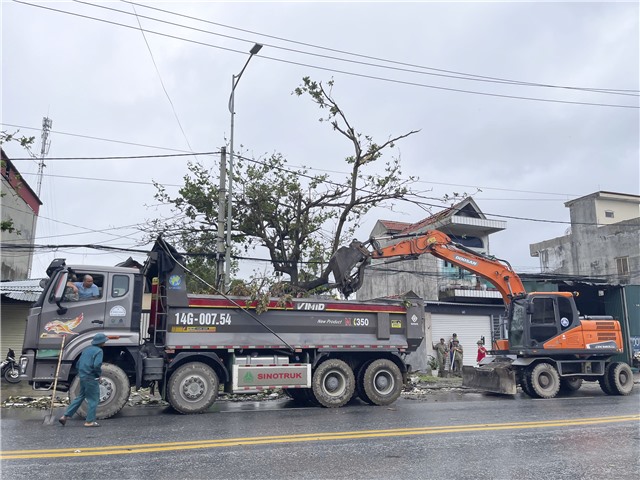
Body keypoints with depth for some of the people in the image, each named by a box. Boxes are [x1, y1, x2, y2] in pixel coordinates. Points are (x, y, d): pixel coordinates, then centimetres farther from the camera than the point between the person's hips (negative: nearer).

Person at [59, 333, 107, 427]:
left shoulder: (86, 350, 14)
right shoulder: (98, 351, -13)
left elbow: (78, 363, 17)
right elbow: (97, 365, -24)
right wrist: (99, 374, -7)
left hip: (82, 377, 8)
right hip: (91, 378, -8)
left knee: (80, 397, 19)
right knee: (93, 399, 2)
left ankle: (65, 416, 18)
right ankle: (90, 421, 5)